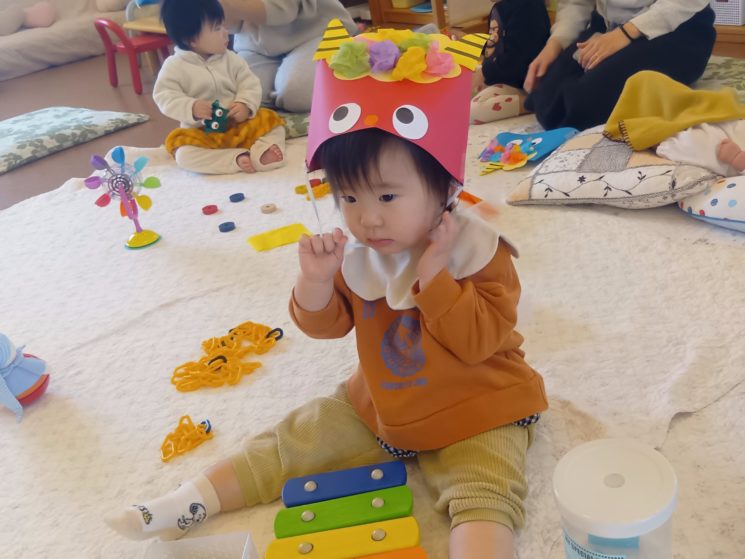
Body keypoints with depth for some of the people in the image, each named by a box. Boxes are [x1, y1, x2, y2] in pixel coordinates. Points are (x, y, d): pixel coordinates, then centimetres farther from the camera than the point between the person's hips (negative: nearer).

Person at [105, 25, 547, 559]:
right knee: (291, 442, 4)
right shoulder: (355, 250, -7)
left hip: (474, 413, -4)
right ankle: (184, 503, 12)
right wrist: (317, 281, -21)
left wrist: (433, 274, -35)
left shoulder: (477, 251, -19)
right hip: (378, 406, 4)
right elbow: (325, 325, 0)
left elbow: (479, 340, -26)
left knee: (484, 494, -26)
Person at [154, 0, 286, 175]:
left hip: (239, 125, 4)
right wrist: (191, 108, -28)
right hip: (202, 133, -4)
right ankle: (237, 159, -34)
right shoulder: (175, 66, -7)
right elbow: (164, 96, -12)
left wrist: (246, 105, -19)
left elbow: (250, 84, 2)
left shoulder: (230, 59, 2)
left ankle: (261, 153, -35)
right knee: (184, 154, -31)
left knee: (272, 122, -11)